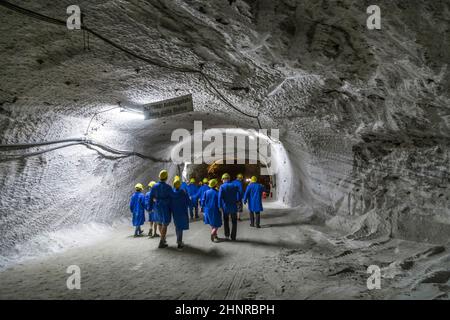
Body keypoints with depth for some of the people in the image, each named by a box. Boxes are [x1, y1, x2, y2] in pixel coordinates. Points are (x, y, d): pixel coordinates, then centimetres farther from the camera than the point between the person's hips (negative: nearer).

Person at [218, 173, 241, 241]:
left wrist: (220, 206, -12)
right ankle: (233, 237, 11)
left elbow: (220, 197, -16)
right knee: (234, 222, 11)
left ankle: (227, 234, 20)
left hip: (225, 207, -1)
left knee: (226, 221, 20)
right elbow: (238, 196, -3)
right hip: (233, 207, 1)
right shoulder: (234, 186, -1)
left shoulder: (222, 187, -7)